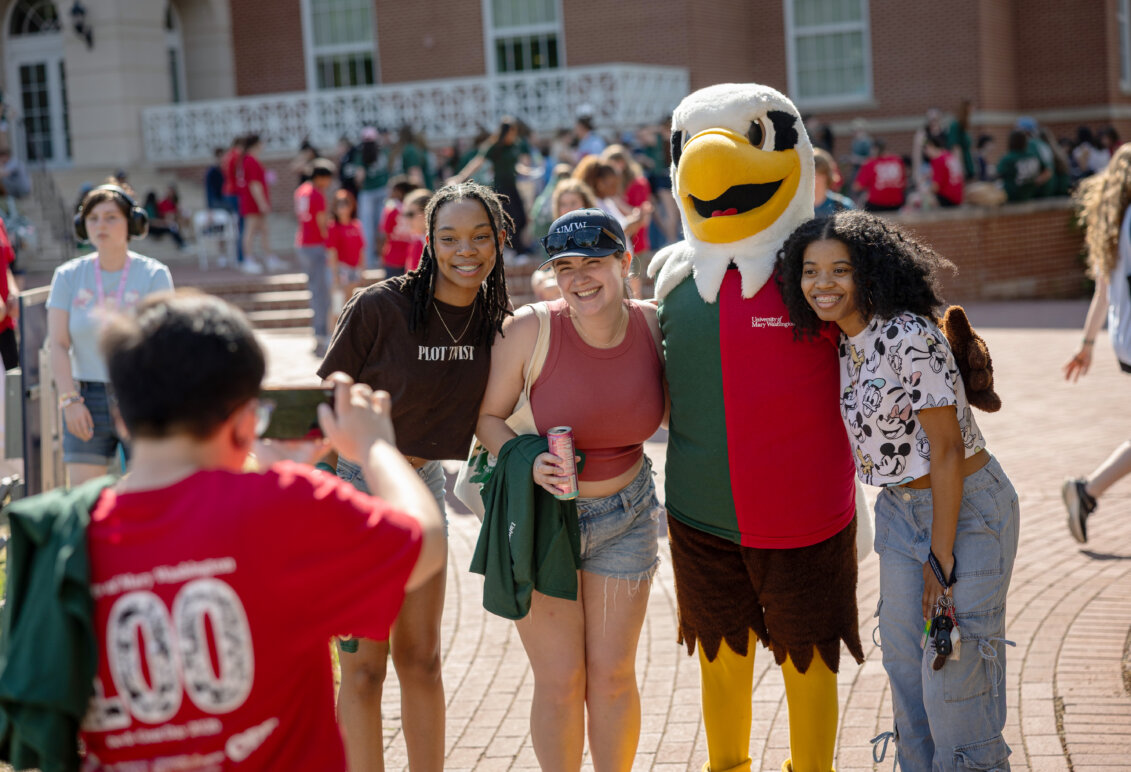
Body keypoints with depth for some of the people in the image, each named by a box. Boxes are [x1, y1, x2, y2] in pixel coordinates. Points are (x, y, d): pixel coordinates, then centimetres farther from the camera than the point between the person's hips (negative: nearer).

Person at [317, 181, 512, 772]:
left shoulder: (494, 321, -3)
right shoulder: (379, 308, -21)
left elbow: (489, 413, 9)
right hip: (353, 485, -5)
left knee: (420, 658, 12)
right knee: (364, 667, -1)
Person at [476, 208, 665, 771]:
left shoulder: (652, 325, -9)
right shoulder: (529, 330, -18)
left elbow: (670, 413, 6)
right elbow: (488, 417, -7)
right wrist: (529, 461, -26)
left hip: (625, 515, 2)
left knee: (612, 674, 10)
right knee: (559, 681, 3)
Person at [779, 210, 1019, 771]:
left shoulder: (910, 337, -22)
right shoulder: (844, 341, 4)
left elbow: (946, 449, -21)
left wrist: (941, 558, -18)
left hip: (965, 508, -8)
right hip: (900, 510, 8)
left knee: (955, 673, -3)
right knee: (904, 663, 16)